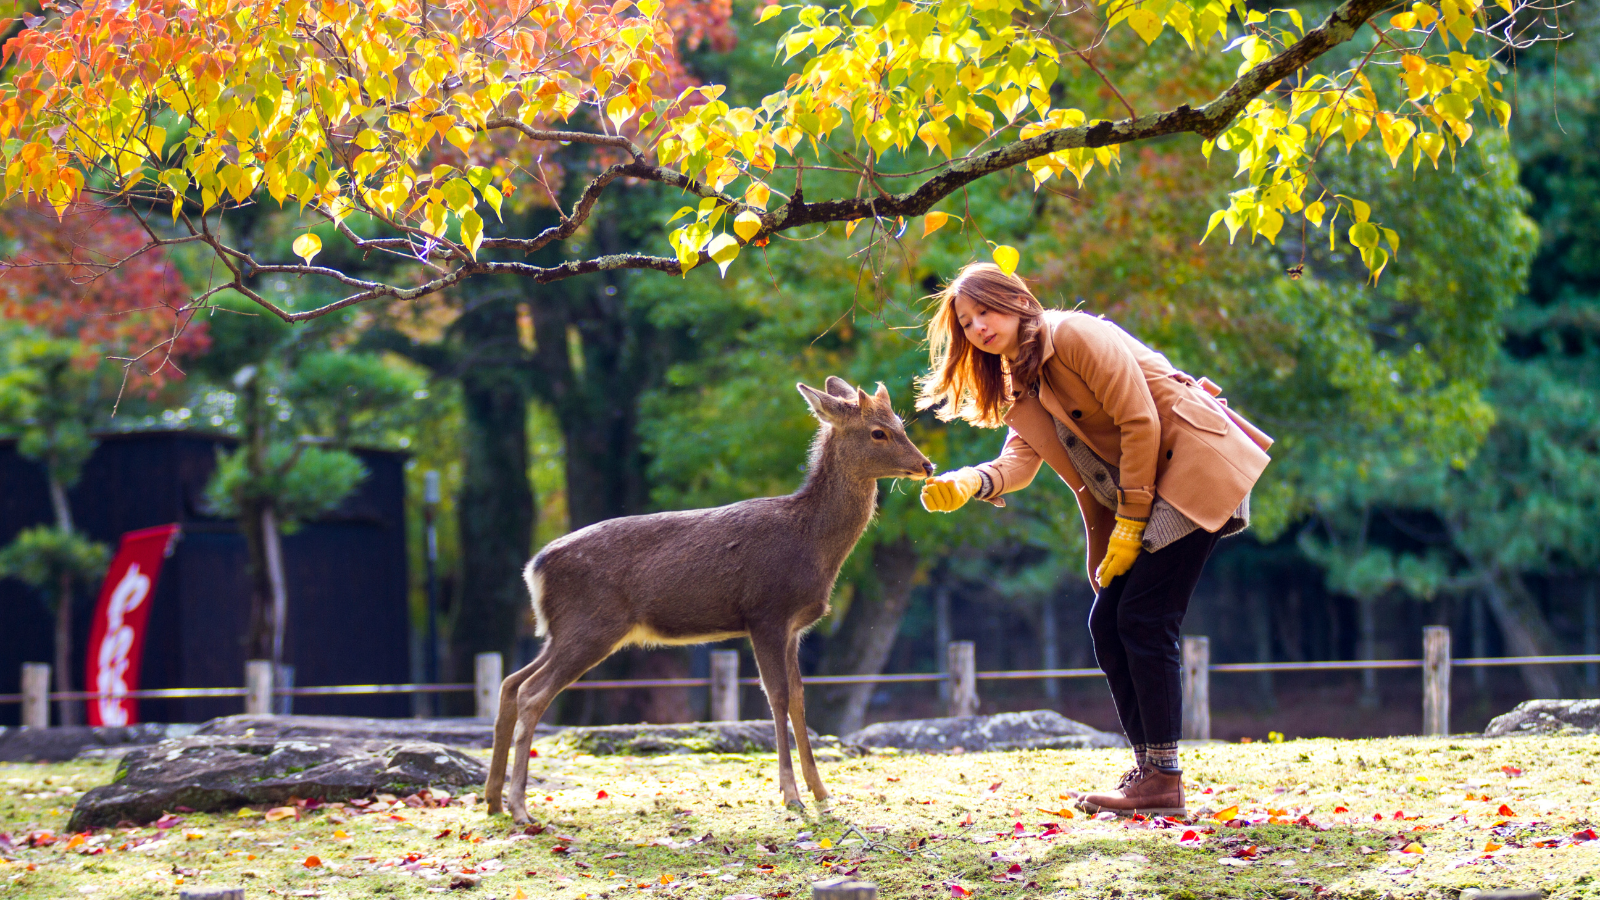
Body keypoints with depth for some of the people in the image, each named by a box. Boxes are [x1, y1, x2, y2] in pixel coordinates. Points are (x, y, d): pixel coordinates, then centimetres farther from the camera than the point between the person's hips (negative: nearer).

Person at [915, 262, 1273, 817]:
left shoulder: (1076, 335, -12)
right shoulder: (1021, 385, 15)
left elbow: (1140, 423, -16)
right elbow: (1020, 459, 0)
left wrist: (1129, 525, -15)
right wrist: (968, 483, -22)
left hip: (1194, 467, -9)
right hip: (1135, 496, 9)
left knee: (1144, 619, -14)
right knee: (1108, 622, 2)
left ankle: (1164, 782, -13)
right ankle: (1147, 768, 7)